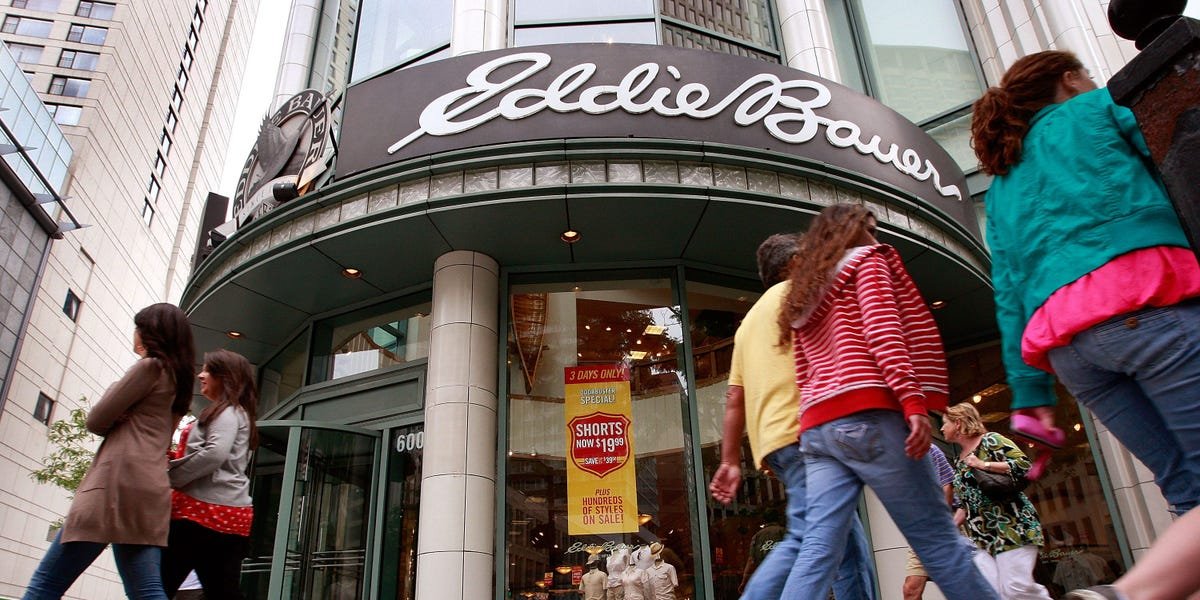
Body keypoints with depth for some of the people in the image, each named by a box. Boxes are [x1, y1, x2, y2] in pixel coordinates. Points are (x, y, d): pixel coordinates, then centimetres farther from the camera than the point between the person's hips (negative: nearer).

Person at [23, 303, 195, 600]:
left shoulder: (150, 366, -1)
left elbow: (96, 420, 0)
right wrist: (124, 425, 10)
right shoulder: (180, 379, 24)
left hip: (119, 479, -8)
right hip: (149, 489, 8)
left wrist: (119, 423, 17)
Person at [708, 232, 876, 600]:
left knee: (849, 541, 11)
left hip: (771, 439, 9)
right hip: (803, 430, -9)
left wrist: (730, 461, 17)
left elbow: (734, 398, 21)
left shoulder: (750, 321, 29)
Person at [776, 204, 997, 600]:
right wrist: (914, 401, -16)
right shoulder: (866, 261, 11)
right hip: (866, 416, -6)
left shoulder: (803, 300, 28)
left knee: (819, 548, -2)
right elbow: (882, 329, -7)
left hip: (817, 428, 6)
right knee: (935, 537, -1)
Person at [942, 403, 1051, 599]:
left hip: (1012, 525, -6)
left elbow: (1024, 465, -12)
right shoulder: (958, 463, 19)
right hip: (981, 535, 6)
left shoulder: (990, 440, -1)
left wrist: (983, 465, -14)